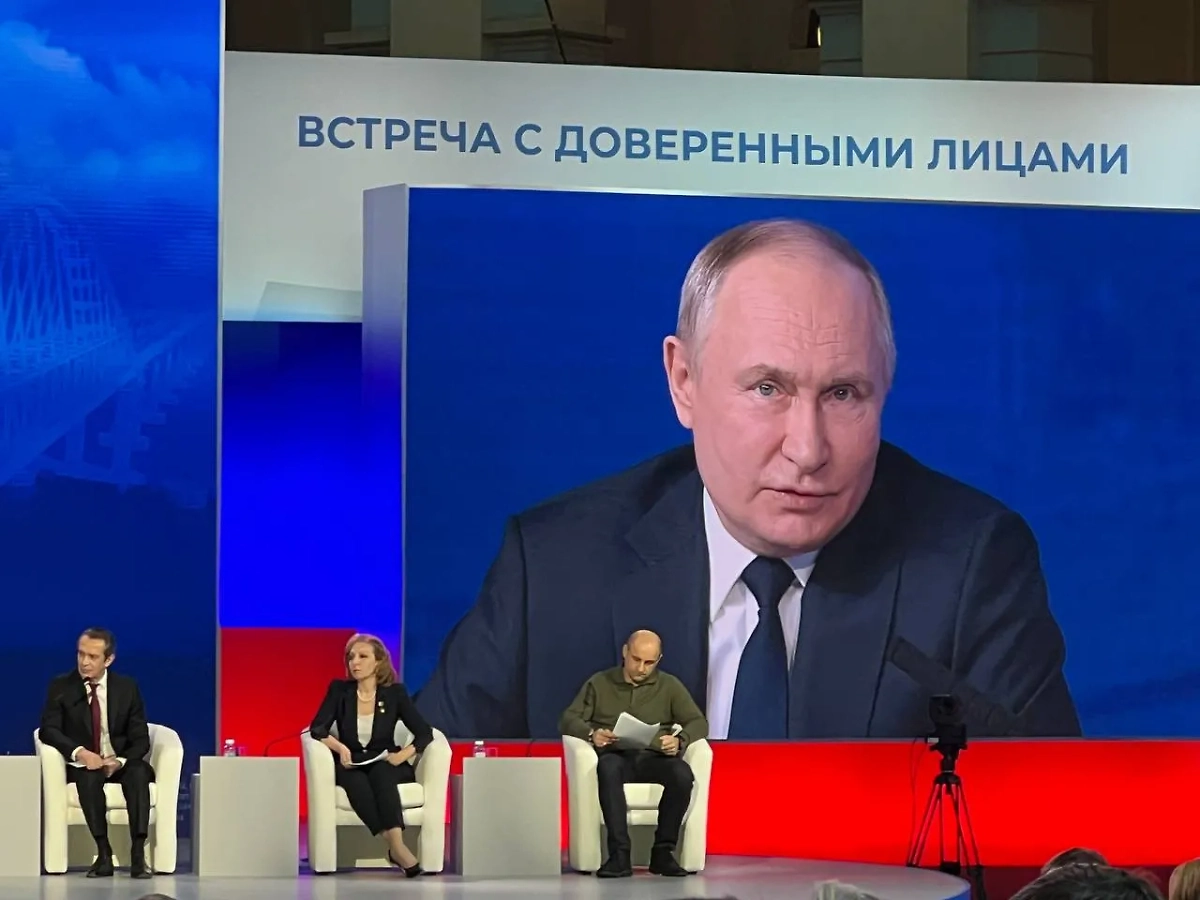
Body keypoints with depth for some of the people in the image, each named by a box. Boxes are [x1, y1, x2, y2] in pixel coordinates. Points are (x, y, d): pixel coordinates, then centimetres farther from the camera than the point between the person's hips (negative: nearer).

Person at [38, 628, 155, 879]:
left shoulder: (127, 688, 2)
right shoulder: (61, 687, 0)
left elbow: (140, 739, -1)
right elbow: (48, 729, -11)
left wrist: (121, 761, -23)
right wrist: (79, 753, -30)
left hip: (120, 763, 1)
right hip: (81, 765, -1)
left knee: (139, 772, -34)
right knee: (90, 777, -37)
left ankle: (138, 853, -38)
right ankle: (103, 853, -36)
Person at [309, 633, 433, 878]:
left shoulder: (395, 692, -1)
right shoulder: (339, 690, 1)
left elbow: (424, 733, -4)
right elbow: (317, 729, -7)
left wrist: (404, 754, -23)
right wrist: (340, 748, -27)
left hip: (385, 766, 0)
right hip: (350, 767, 0)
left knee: (380, 773, -36)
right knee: (356, 782, -36)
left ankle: (396, 844, -54)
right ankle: (396, 847, -49)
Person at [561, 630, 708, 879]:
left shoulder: (670, 686, 16)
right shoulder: (599, 683, 14)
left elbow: (698, 723, 6)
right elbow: (568, 720, 8)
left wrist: (680, 741, -18)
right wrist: (591, 733, -16)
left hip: (655, 758, 1)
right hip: (616, 756, -1)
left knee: (682, 773, -34)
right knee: (608, 768, -39)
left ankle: (663, 852, -24)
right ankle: (619, 855, -42)